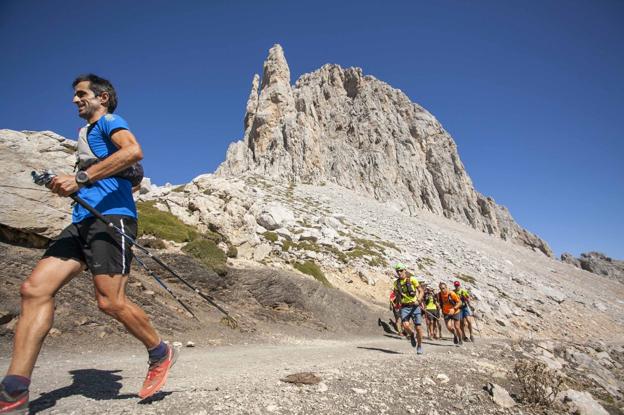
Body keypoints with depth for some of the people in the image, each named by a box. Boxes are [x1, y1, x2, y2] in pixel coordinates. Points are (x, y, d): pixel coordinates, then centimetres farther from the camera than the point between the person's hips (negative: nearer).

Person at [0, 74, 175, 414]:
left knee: (110, 302, -15)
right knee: (34, 289, -4)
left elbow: (133, 151, -20)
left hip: (111, 216, -9)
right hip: (82, 221, 9)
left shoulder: (110, 121, 4)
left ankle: (160, 354, 9)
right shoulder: (85, 134, 31)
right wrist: (68, 185, 22)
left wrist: (81, 178, -22)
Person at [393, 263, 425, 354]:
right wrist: (399, 301, 6)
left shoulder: (412, 279, -6)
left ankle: (419, 346, 20)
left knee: (418, 327, -4)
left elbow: (421, 291, -5)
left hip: (414, 306, -2)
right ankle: (412, 334, 16)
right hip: (404, 307, 2)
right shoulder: (396, 283, 5)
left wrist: (418, 300, -19)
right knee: (405, 325, -19)